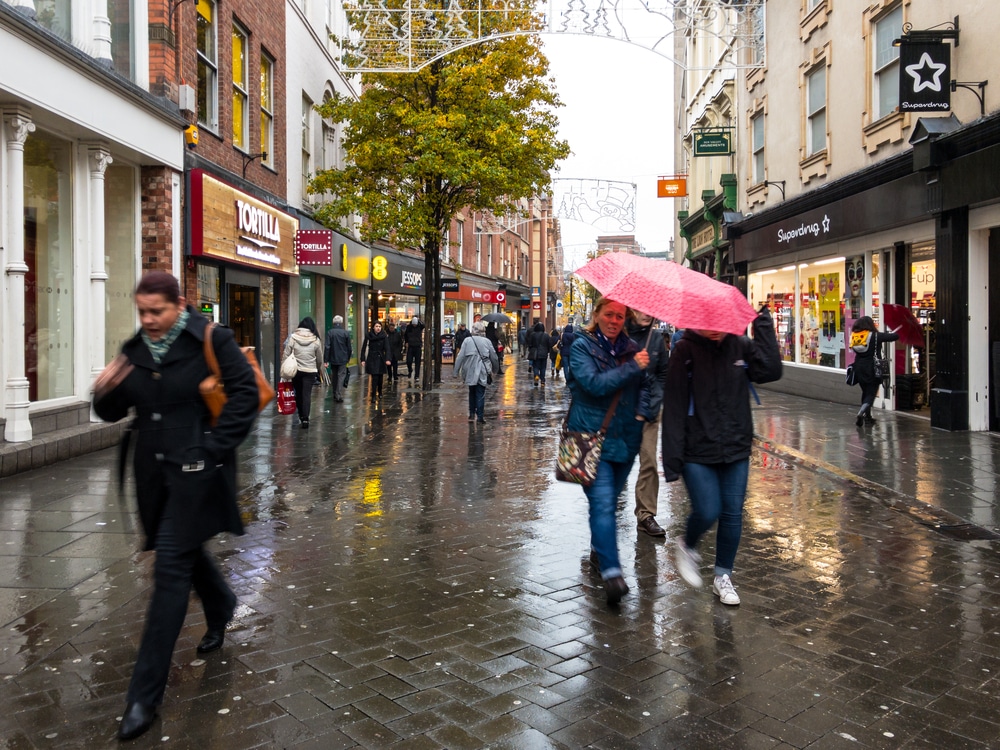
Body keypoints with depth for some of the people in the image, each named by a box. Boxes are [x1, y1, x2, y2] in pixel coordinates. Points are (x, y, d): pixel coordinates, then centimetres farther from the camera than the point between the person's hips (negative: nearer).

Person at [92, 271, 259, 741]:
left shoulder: (209, 340, -10)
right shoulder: (134, 350, 7)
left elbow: (245, 392, -12)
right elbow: (113, 412, 12)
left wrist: (215, 447, -14)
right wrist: (104, 392, -11)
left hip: (196, 469, -6)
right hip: (154, 470, 7)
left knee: (171, 569, -6)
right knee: (185, 549, 22)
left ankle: (145, 694, 1)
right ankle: (221, 607, 53)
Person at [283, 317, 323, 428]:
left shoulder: (293, 337, -4)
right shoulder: (315, 339, -2)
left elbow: (286, 355, -5)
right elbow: (320, 359, 5)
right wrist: (317, 370, 22)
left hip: (296, 370, 1)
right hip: (310, 371, -1)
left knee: (298, 393, 15)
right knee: (307, 395, 0)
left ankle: (301, 417, 23)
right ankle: (305, 419, -9)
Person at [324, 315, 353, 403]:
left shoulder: (330, 332, -6)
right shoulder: (346, 333, -5)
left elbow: (327, 347, -10)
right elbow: (349, 347, 1)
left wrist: (326, 360, -7)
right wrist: (348, 358, 15)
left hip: (333, 359, 1)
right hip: (343, 359, -1)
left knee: (334, 376, 15)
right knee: (341, 376, 0)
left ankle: (335, 395, 23)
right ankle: (339, 396, -10)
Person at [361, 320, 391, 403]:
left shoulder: (383, 336, -2)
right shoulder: (368, 336, -3)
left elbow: (387, 348, -7)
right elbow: (364, 348, 0)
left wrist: (387, 359, -20)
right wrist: (363, 359, -5)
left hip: (381, 359, 2)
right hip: (372, 359, -2)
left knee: (380, 377, 9)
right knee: (375, 377, -10)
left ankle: (379, 393, 31)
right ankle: (373, 396, -6)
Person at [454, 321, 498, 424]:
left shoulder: (467, 340, -2)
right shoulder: (487, 341, 1)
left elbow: (460, 357, -5)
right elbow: (494, 357, 8)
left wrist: (456, 371, 0)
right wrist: (495, 369, 25)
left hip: (470, 372, 1)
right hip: (482, 372, -1)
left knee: (472, 392, 17)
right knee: (480, 394, 3)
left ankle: (472, 414, 18)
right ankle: (480, 416, -1)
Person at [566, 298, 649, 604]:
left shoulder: (631, 348, 8)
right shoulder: (582, 346, -5)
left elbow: (646, 384, 16)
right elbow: (594, 383, -19)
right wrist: (632, 368, -21)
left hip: (625, 438, 5)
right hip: (593, 437, -5)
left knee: (609, 500, 18)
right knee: (602, 503, -14)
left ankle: (599, 550, 39)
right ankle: (611, 572, -16)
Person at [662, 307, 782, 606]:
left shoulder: (742, 346, 3)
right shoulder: (685, 350, -8)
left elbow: (770, 371, -14)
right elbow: (674, 407, -11)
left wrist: (763, 324, -13)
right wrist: (672, 458, -14)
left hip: (736, 449, 4)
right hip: (697, 451, -3)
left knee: (733, 514, 8)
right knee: (707, 512, -7)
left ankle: (723, 576, 25)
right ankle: (686, 546, 27)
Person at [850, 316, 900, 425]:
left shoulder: (854, 336, 1)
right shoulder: (875, 336, -10)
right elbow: (895, 336, -5)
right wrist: (890, 333, 20)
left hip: (859, 369, 5)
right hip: (873, 370, -5)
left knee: (865, 392, 20)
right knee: (871, 393, -2)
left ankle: (867, 417, 27)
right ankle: (860, 414, -23)